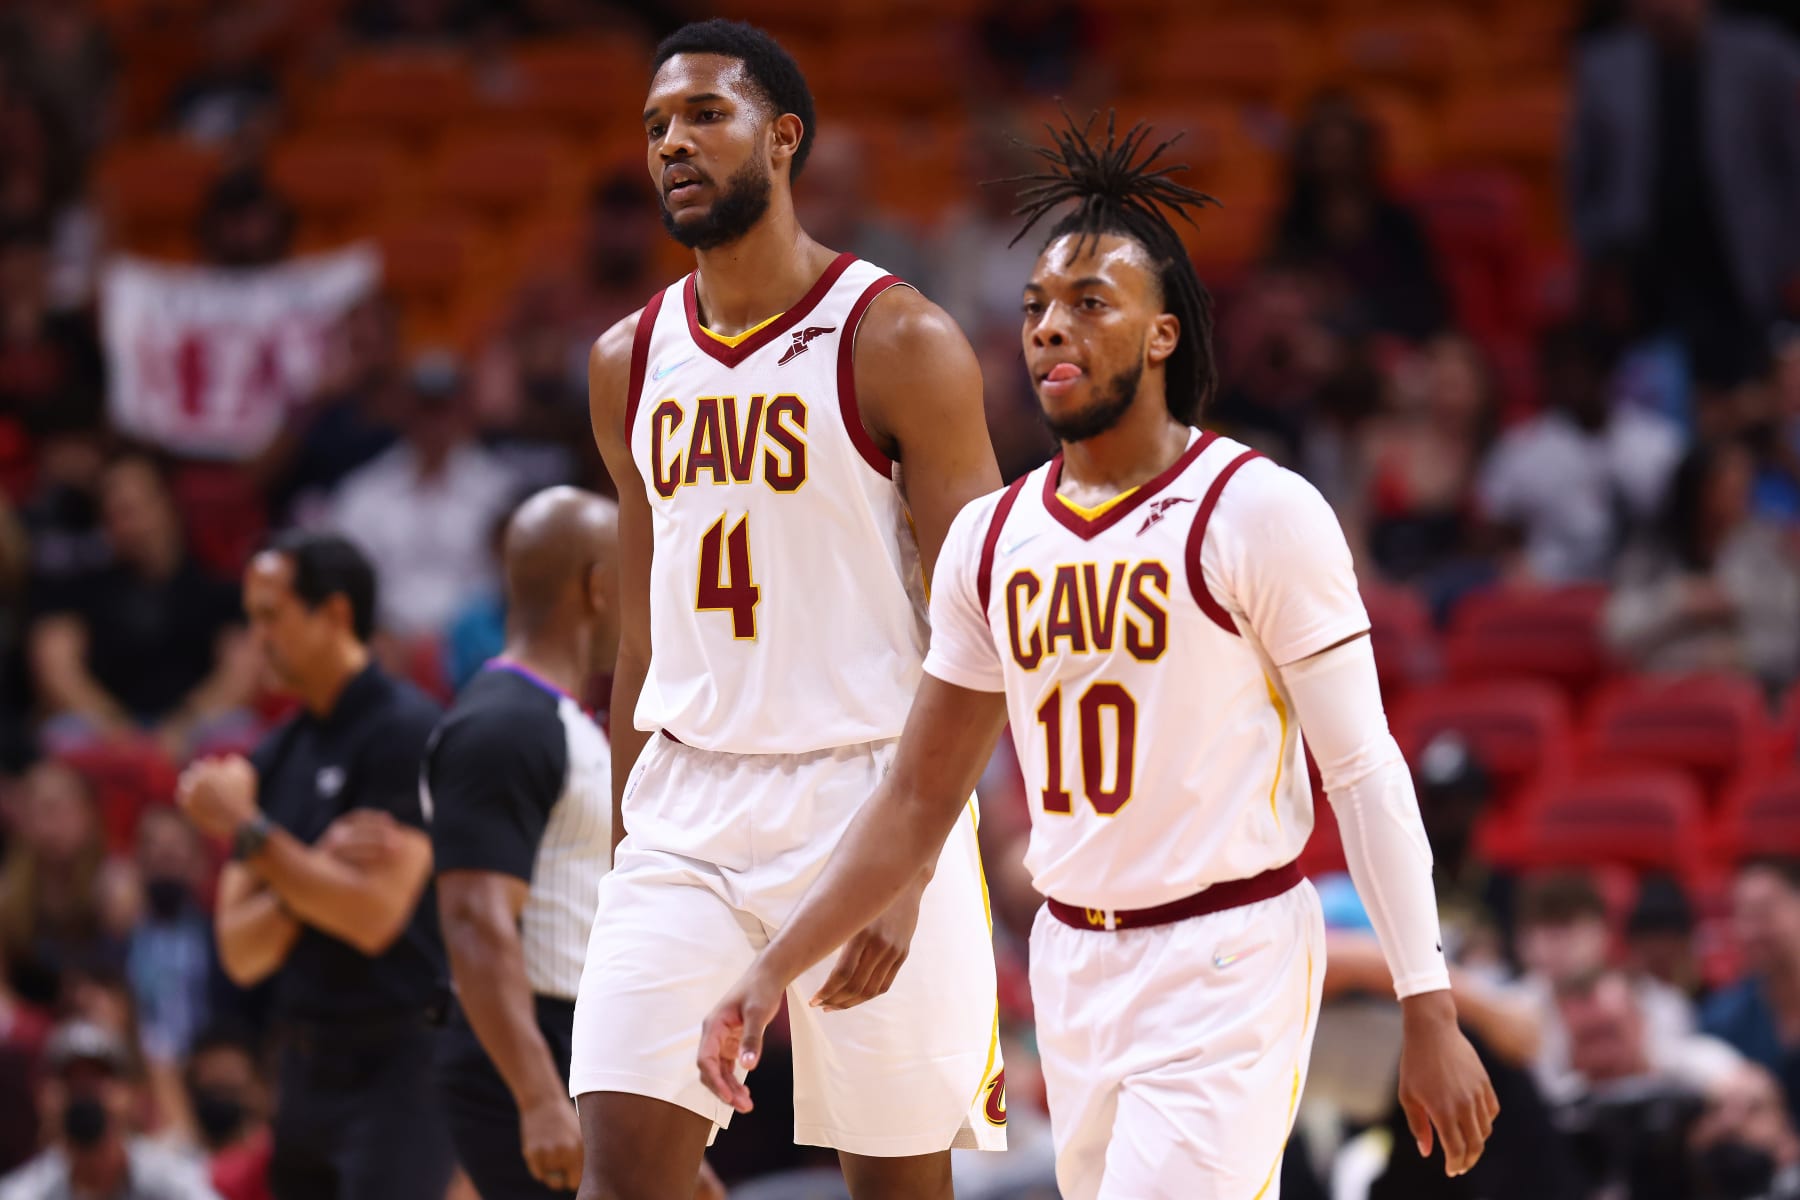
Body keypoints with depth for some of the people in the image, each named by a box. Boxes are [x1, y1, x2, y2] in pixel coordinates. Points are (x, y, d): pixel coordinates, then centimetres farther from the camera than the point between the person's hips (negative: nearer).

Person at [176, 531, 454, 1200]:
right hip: (307, 1068, 8)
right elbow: (241, 953, 7)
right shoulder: (274, 758, 12)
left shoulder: (406, 731, -10)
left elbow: (374, 918, -19)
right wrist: (317, 868, -12)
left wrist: (248, 831, -13)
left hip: (398, 1066, -8)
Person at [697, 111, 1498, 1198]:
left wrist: (1430, 1016, -13)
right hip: (1072, 964, 6)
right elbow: (918, 802, 14)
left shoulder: (1261, 512, -9)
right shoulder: (990, 539, 8)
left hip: (1227, 963, -6)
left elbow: (1365, 772, -9)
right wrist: (775, 971, 4)